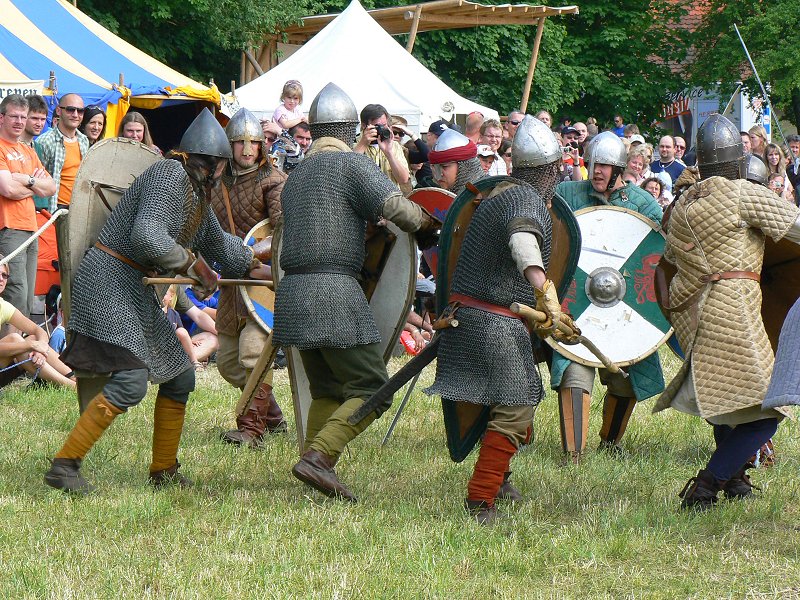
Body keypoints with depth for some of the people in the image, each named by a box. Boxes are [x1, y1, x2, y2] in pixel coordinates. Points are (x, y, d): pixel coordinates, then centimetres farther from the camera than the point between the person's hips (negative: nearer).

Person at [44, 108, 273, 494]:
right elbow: (146, 235, -30)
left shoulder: (198, 192, 15)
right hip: (108, 283, -10)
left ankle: (164, 472, 23)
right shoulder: (170, 175, -15)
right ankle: (63, 466, -17)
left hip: (135, 290, 10)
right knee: (130, 382, -21)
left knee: (179, 378, 12)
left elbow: (217, 245, 33)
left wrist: (254, 262, 40)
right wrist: (194, 267, -23)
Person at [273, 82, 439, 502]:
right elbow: (397, 208, -12)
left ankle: (316, 472, 10)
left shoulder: (296, 176, 20)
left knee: (327, 390, 17)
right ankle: (317, 456, -17)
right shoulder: (351, 165, -4)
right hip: (334, 292, -8)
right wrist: (428, 224, 7)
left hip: (293, 292, 8)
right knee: (370, 388, -3)